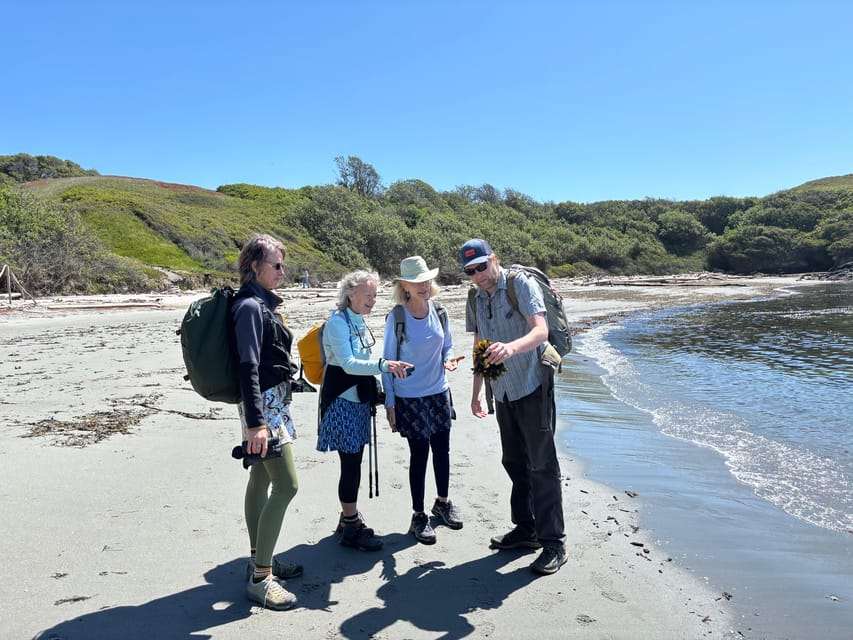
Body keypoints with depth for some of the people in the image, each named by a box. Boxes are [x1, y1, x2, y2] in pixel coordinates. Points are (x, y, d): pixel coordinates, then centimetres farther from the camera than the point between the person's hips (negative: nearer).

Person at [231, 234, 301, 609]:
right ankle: (260, 579, 0)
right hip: (264, 406, -10)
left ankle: (260, 561, 27)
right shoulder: (251, 306, -17)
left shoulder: (260, 303, 13)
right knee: (286, 486, -9)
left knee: (261, 480, 15)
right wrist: (256, 423, -25)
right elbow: (248, 367, -22)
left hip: (271, 402, 10)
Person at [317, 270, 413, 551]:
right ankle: (351, 528, 8)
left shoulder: (359, 320, 10)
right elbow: (348, 363, -27)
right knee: (351, 463, -4)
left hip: (359, 399, 9)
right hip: (342, 401, -9)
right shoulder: (338, 322, -16)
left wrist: (375, 385, 14)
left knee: (354, 461, 14)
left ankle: (349, 517, 28)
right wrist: (383, 365, -38)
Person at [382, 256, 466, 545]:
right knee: (419, 454, 3)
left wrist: (449, 360, -12)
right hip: (410, 398, -4)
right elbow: (388, 362, -7)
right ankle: (418, 516, 21)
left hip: (439, 393, 4)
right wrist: (389, 403, -7)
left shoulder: (439, 312, -1)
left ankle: (442, 502, 37)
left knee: (442, 449, 14)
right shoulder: (395, 318, -12)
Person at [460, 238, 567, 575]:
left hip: (533, 386, -7)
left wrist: (512, 346, -45)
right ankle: (526, 529, 29)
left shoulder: (521, 285, -12)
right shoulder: (475, 300, 9)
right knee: (513, 462, 15)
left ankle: (553, 543, 5)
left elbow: (541, 331, -26)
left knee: (541, 464, -5)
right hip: (503, 393, 7)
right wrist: (476, 392, 16)